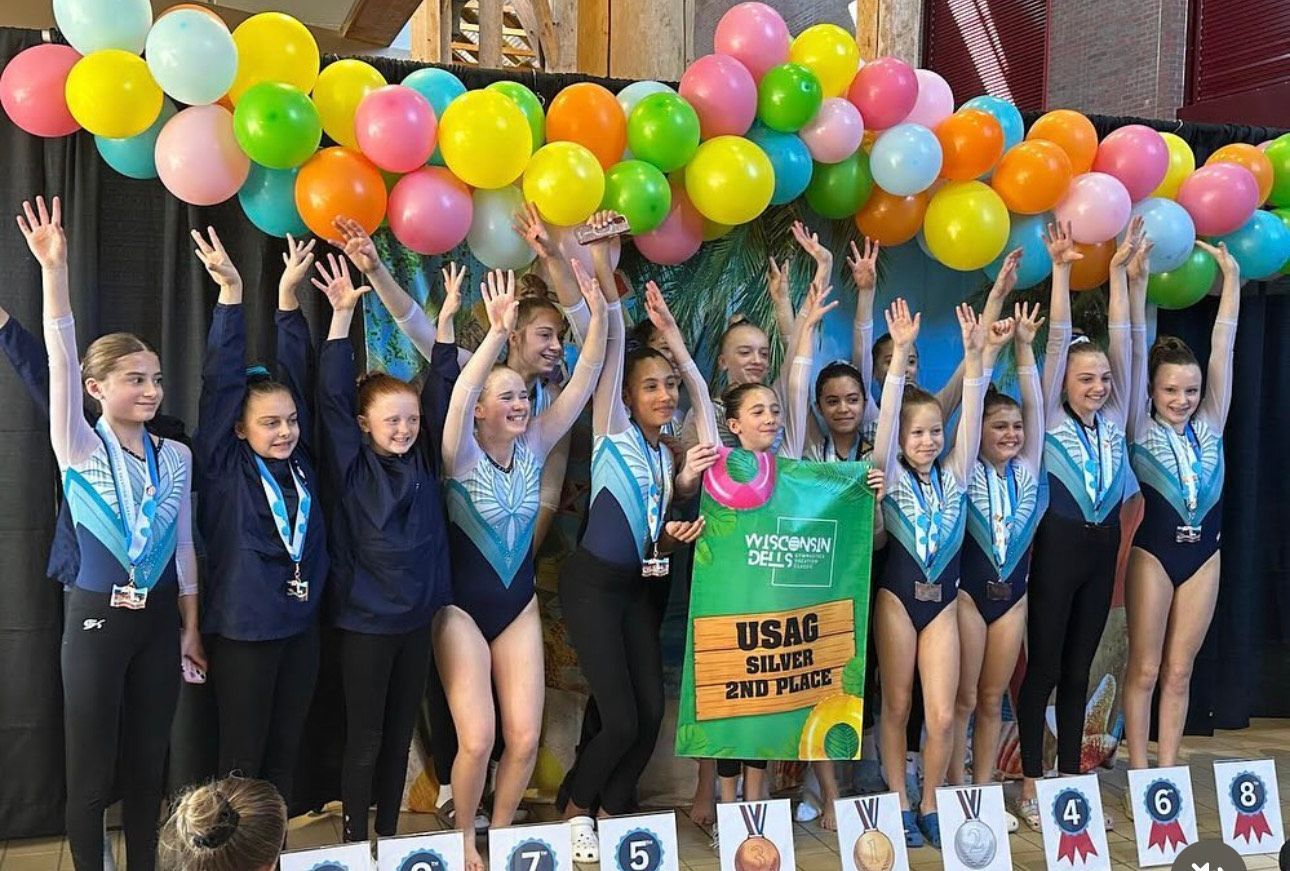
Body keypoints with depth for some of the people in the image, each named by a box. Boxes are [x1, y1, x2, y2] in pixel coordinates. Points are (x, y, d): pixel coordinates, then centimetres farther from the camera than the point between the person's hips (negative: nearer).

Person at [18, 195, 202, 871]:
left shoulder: (176, 456, 4)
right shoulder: (79, 449, -6)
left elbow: (183, 546, 8)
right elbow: (61, 359, -20)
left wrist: (190, 629, 8)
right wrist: (53, 270, -31)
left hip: (159, 620, 3)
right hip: (96, 618, -3)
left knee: (147, 763, 13)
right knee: (89, 770, 4)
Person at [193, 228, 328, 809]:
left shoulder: (300, 461, 3)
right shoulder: (225, 467, -7)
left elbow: (295, 376, 2)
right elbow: (221, 383, -13)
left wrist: (289, 294, -2)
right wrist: (231, 292, -18)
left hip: (300, 627, 5)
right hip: (242, 632, -5)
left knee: (284, 756, 14)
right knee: (241, 762, 5)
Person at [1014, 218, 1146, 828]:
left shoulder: (1114, 419, 6)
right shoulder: (1051, 419, -5)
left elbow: (1120, 339, 1)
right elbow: (1058, 341, -12)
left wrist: (1119, 270, -2)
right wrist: (1061, 270, -16)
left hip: (1102, 550, 5)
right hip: (1058, 549, -5)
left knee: (1079, 670, 12)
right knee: (1042, 669, 2)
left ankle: (1071, 778, 20)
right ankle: (1031, 782, 10)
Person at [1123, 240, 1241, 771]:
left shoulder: (1208, 428, 6)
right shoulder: (1141, 431, -4)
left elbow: (1223, 349, 5)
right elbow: (1136, 354, -11)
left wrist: (1231, 277, 4)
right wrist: (1137, 284, -18)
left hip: (1203, 554, 4)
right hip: (1154, 552, -4)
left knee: (1179, 671, 8)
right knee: (1145, 670, 0)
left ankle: (1168, 772, 14)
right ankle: (1139, 775, 6)